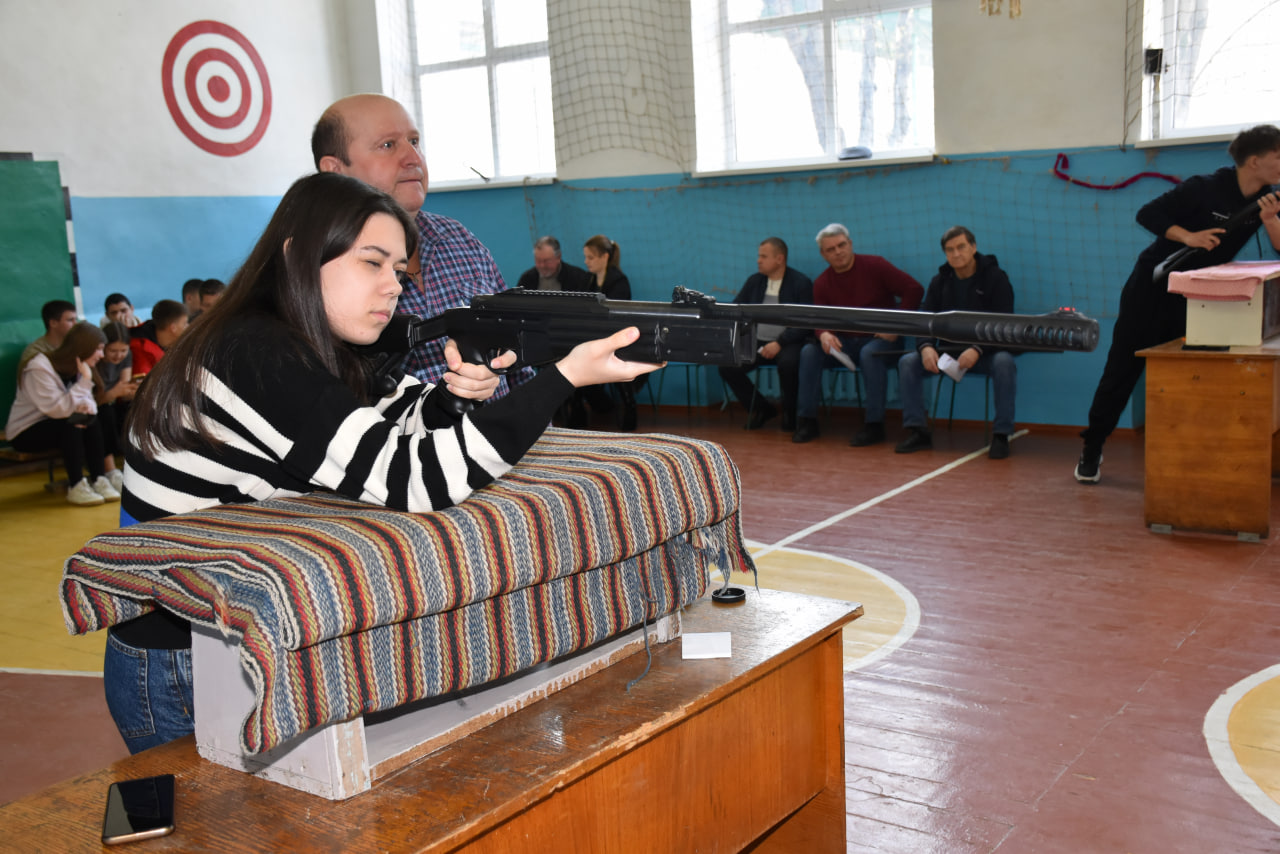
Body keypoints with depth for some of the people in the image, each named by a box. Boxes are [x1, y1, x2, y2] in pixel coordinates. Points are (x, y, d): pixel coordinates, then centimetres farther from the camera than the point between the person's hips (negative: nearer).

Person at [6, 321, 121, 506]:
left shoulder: (78, 368, 1)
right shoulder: (39, 368, -25)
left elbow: (88, 400, -2)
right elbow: (58, 409, -32)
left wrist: (87, 406, -27)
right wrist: (85, 380, -31)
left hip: (54, 426, 7)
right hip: (24, 433, -7)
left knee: (92, 422, -20)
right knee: (70, 425, -32)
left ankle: (98, 480, -18)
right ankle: (76, 487, -26)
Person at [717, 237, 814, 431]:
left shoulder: (801, 283, -2)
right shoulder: (754, 281, 13)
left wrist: (779, 343, -23)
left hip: (787, 343, -4)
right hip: (756, 342, 5)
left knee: (787, 364, -38)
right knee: (727, 366, -21)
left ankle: (790, 413, -7)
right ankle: (761, 408, 3)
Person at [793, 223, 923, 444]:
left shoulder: (874, 266, -5)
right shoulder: (822, 283, 6)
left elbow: (914, 290, -9)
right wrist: (824, 334, -26)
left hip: (879, 338, -4)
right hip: (844, 342, 4)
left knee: (870, 354, -37)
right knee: (809, 352, -20)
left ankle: (874, 425, -29)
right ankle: (807, 421, -16)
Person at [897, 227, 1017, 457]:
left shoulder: (995, 278, -5)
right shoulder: (940, 282, 8)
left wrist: (977, 350, -32)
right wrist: (926, 347, -23)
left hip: (986, 353, -4)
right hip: (949, 352, 4)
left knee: (1004, 363, -37)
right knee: (908, 362, -18)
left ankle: (1001, 435, -29)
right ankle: (917, 431, -15)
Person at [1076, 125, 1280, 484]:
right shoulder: (1206, 188, -18)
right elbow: (1148, 214, -18)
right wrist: (1189, 236, -31)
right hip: (1153, 287, -6)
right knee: (1122, 369, -2)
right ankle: (1091, 450, 8)